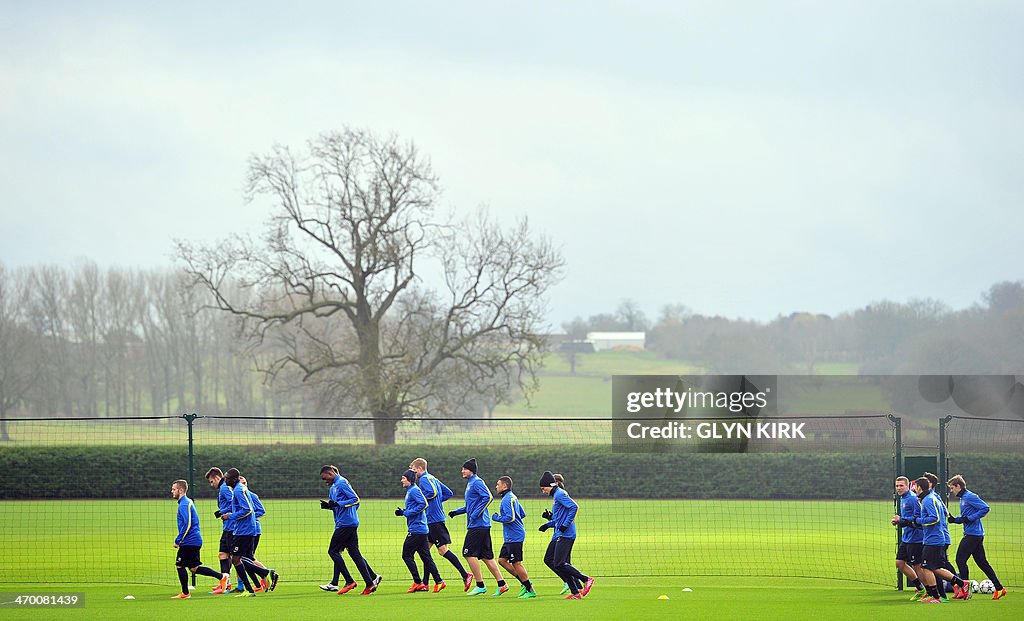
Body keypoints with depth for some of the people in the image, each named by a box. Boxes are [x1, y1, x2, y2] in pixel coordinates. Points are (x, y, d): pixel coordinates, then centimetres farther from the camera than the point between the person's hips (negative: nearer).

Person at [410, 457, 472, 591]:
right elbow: (448, 493, 21)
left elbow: (433, 492, -27)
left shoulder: (424, 479, -10)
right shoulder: (432, 478, 19)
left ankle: (465, 575, -11)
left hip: (434, 520, -10)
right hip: (431, 521, 10)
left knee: (443, 550, -10)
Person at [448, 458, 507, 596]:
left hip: (478, 525, -10)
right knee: (486, 556, 9)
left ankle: (480, 586, -6)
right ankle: (501, 584, 8)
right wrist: (457, 511, 21)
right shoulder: (470, 483, 20)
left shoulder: (476, 482, -11)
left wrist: (476, 514, -22)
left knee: (469, 553, -8)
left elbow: (488, 497, -23)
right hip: (483, 526, 10)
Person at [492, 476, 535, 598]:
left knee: (516, 563, -7)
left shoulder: (507, 499, -16)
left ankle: (530, 590, -3)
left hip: (514, 537, -11)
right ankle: (525, 583, 13)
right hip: (510, 537, 11)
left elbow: (510, 518, -25)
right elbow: (523, 514, 22)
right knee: (502, 560, 11)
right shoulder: (513, 497, 16)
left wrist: (497, 518, -9)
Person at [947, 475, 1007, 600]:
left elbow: (985, 508, -20)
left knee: (960, 560, -7)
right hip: (977, 535, 10)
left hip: (972, 534, -10)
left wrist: (970, 518, -20)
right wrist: (954, 519, 9)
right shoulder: (963, 498, 18)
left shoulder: (970, 497, -12)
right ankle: (999, 588, 11)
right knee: (982, 562, 10)